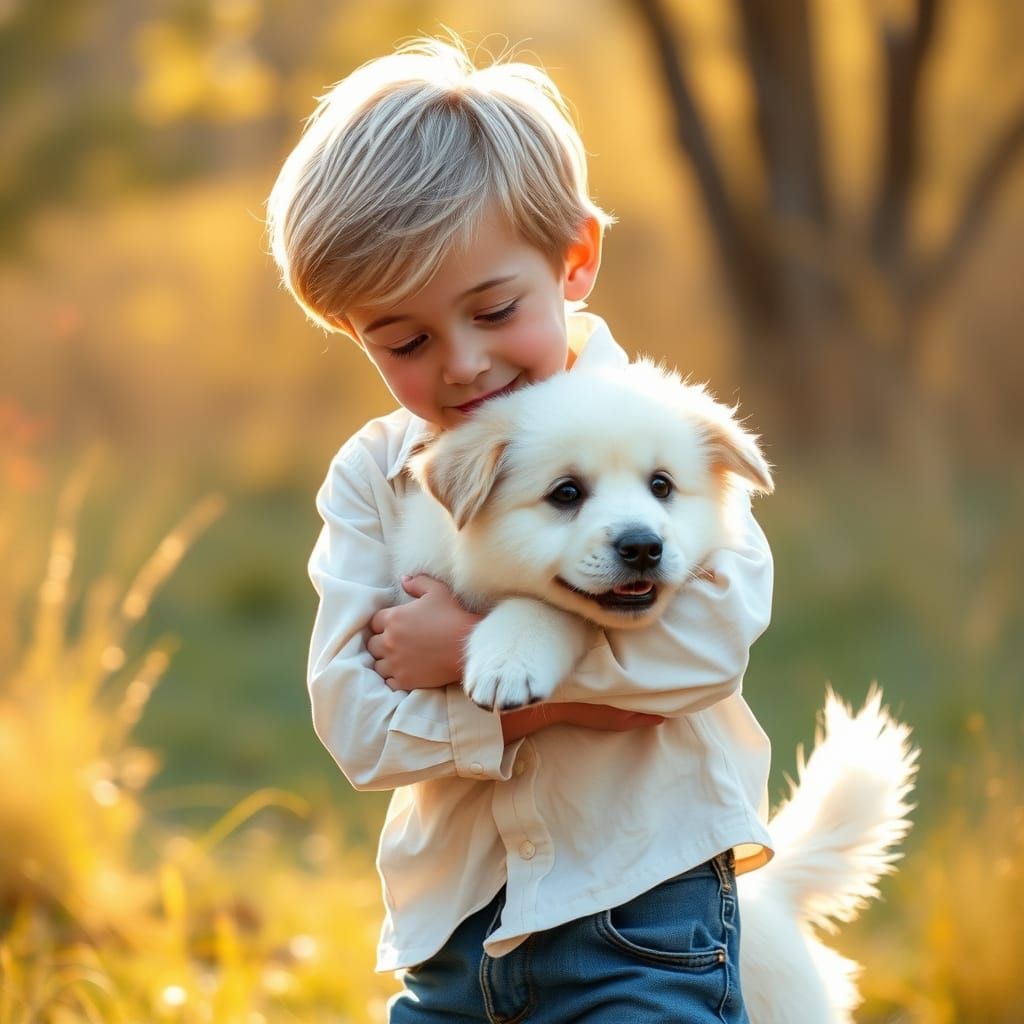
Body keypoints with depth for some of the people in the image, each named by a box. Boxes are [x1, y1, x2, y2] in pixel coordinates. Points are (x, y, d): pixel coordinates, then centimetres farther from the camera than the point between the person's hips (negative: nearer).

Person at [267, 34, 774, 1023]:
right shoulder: (371, 478, 4)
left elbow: (712, 637, -23)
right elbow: (355, 722, -6)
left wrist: (477, 648, -17)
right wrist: (550, 699, -17)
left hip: (640, 920, -4)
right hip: (451, 935, 4)